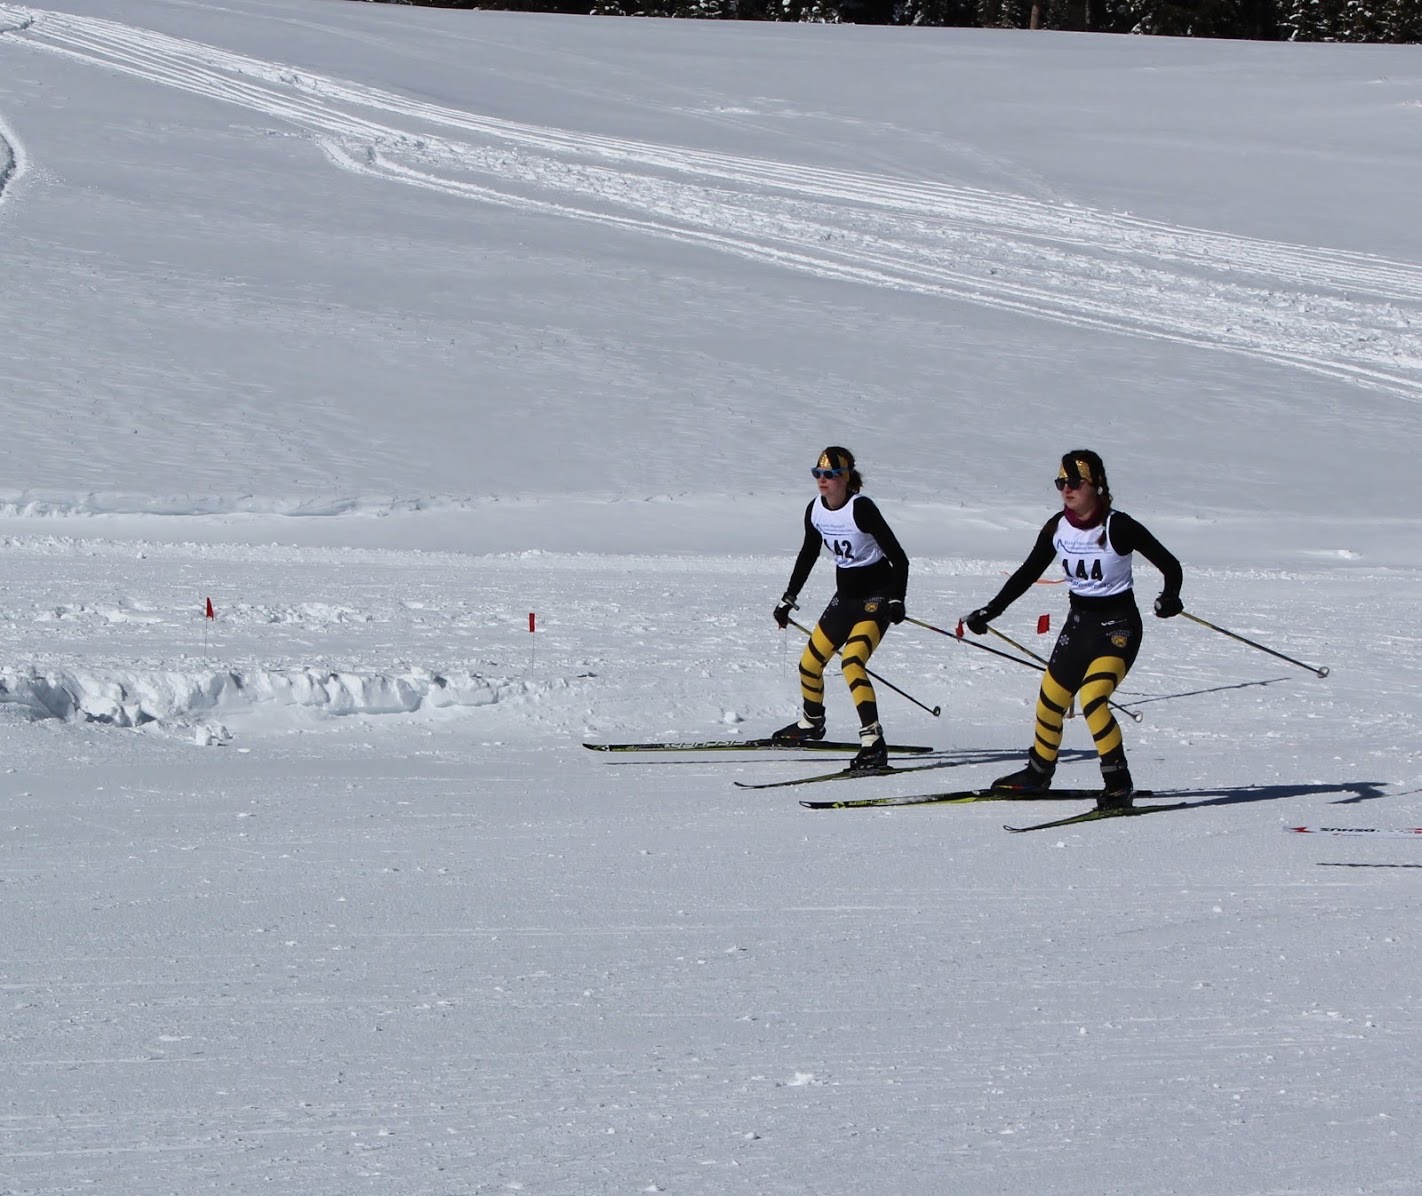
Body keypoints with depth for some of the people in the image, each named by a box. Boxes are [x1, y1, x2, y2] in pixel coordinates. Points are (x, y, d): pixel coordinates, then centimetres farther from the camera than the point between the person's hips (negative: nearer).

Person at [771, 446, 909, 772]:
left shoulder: (861, 508, -21)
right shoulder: (816, 510, -1)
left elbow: (898, 558, -18)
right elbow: (808, 555, 17)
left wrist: (896, 600, -27)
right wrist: (788, 598, 20)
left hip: (876, 596, -8)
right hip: (845, 595, 8)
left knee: (852, 663, -27)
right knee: (809, 663, 12)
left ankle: (874, 745, -29)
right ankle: (811, 723, 41)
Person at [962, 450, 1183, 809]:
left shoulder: (1118, 526, -17)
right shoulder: (1057, 528, -1)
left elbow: (1169, 565, -12)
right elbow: (1028, 574, 9)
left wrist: (1170, 597, -32)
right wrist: (990, 611, 6)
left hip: (1118, 625, -6)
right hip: (1079, 622, 6)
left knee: (1092, 698, -24)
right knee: (1050, 700, 9)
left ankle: (1118, 783, -14)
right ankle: (1038, 773, 32)